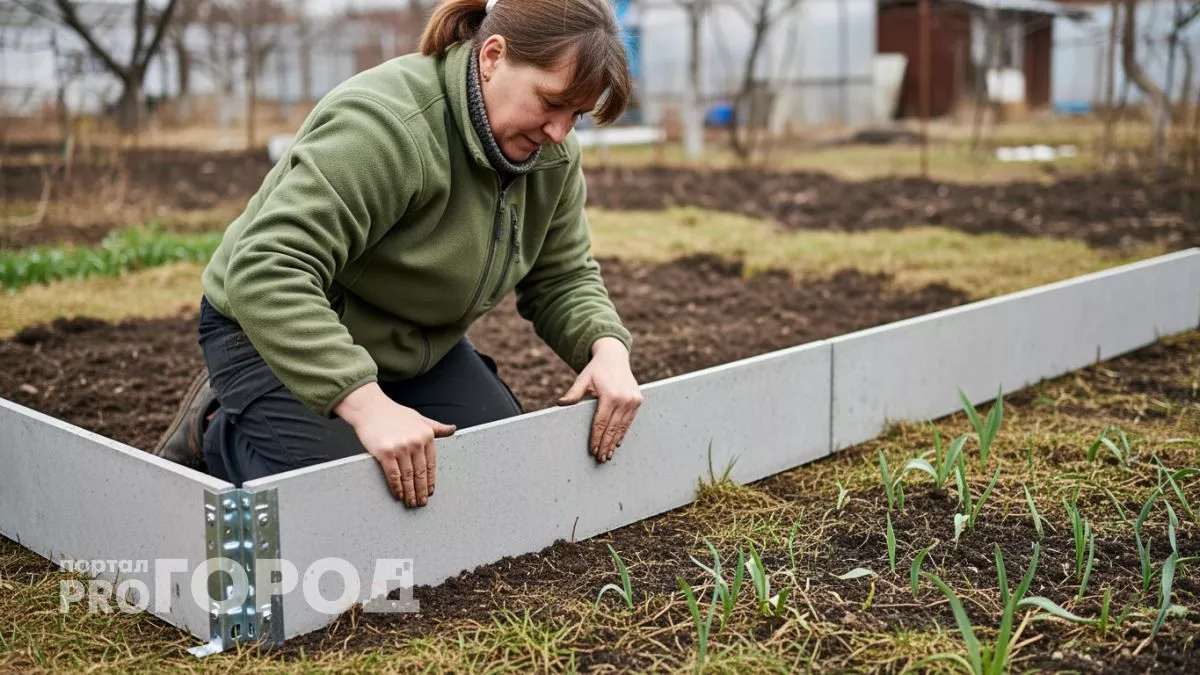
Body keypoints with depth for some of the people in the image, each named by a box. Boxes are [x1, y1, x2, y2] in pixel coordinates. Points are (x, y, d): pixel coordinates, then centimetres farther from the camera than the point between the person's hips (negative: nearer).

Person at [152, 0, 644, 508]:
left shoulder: (551, 153, -8)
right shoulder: (388, 124, -33)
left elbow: (563, 278, 1)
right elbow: (265, 271, -40)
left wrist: (607, 348, -20)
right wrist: (367, 404, -46)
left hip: (415, 344, 7)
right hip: (274, 332, -7)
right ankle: (216, 428, 7)